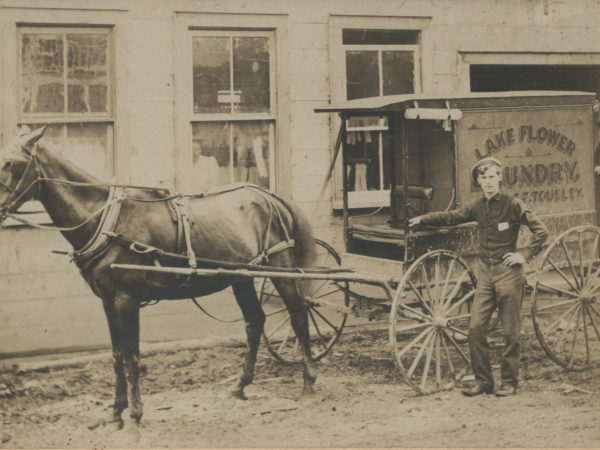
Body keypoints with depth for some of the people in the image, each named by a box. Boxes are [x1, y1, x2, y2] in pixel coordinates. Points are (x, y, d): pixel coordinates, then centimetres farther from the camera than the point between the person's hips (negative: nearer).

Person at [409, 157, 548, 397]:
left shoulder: (512, 204, -7)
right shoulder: (477, 206, 8)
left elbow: (540, 230, -7)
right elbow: (451, 217, 21)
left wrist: (525, 255, -10)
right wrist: (423, 219, 18)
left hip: (508, 272, -5)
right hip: (485, 273, 5)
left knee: (511, 331, 2)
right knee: (476, 327, -2)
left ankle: (509, 382, 12)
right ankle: (482, 381, 8)